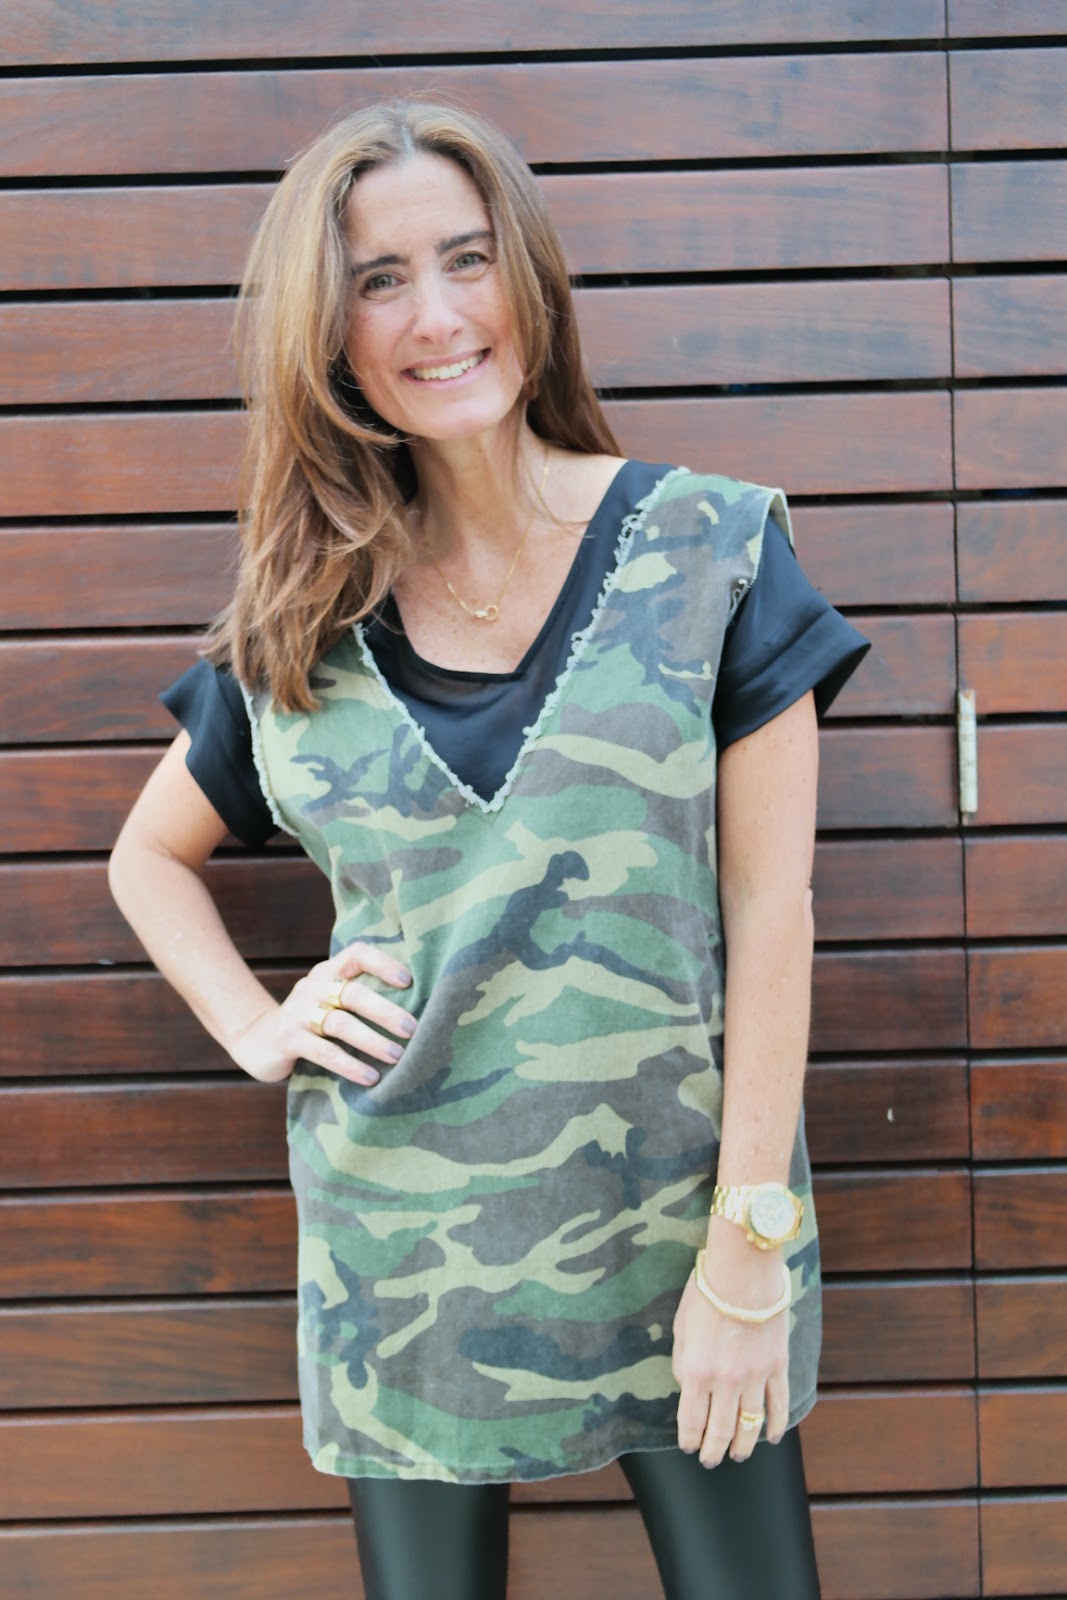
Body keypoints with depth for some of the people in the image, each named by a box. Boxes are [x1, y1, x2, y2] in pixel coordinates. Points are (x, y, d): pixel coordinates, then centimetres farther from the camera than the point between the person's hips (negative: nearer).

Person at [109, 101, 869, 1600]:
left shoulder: (707, 549, -4)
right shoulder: (302, 626, 2)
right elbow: (150, 859, 18)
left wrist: (749, 1250, -10)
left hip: (677, 1220, -1)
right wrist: (259, 1027, 1)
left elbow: (768, 904, -7)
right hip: (409, 1259, 2)